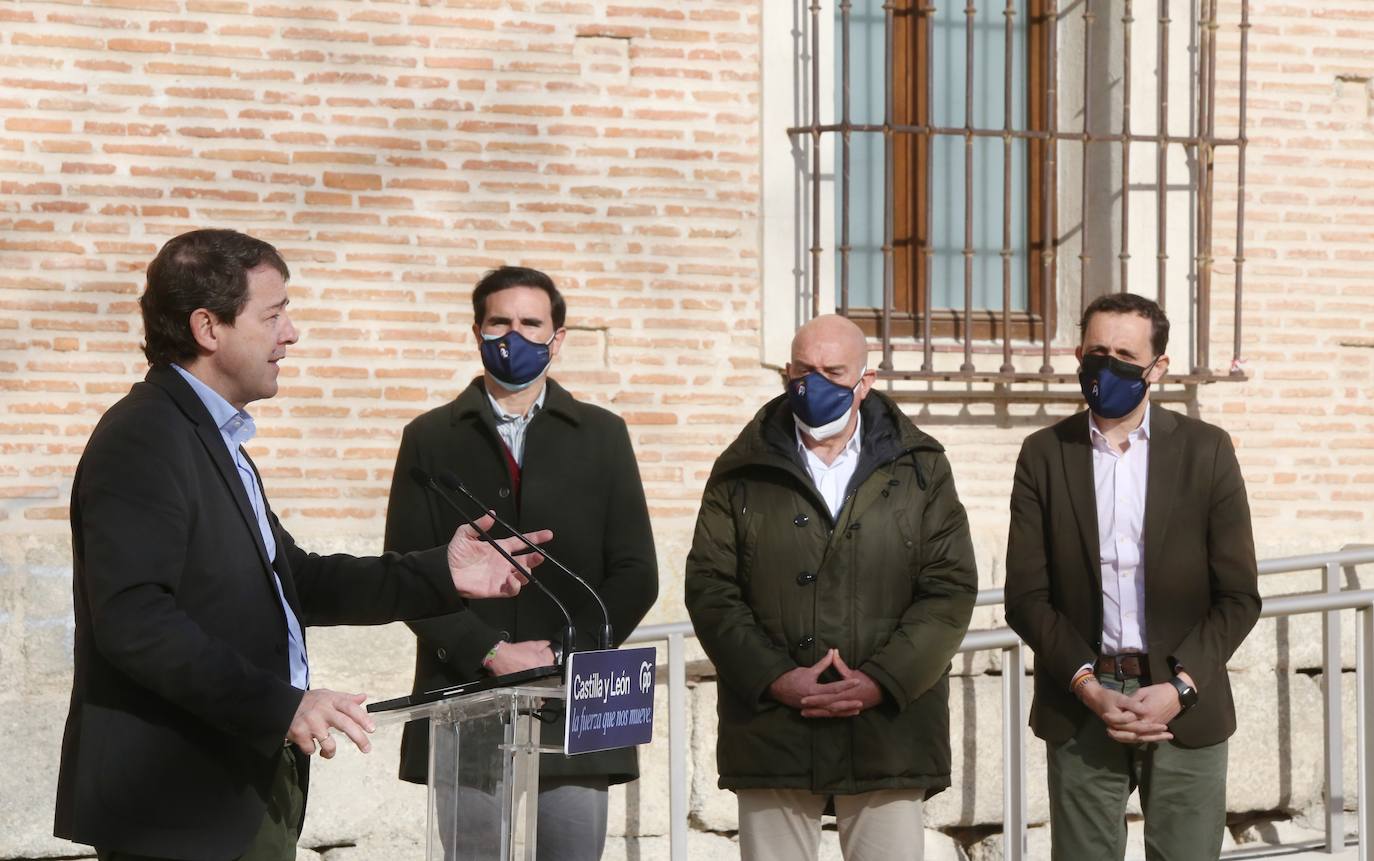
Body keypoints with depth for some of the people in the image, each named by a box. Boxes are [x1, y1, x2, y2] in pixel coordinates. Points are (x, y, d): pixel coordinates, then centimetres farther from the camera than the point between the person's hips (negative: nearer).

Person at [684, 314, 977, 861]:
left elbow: (951, 589, 2)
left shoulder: (919, 469, 9)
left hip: (888, 731, 0)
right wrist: (775, 679, -10)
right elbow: (709, 589, 2)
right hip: (771, 732, 0)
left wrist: (881, 681, -10)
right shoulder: (742, 472, 9)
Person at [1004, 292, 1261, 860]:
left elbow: (1238, 596, 1)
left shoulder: (1206, 451, 2)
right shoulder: (1044, 454, 4)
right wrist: (1088, 687, -11)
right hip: (1080, 709, 1)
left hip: (1185, 706, 0)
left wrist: (1180, 687, -10)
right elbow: (1026, 596, 1)